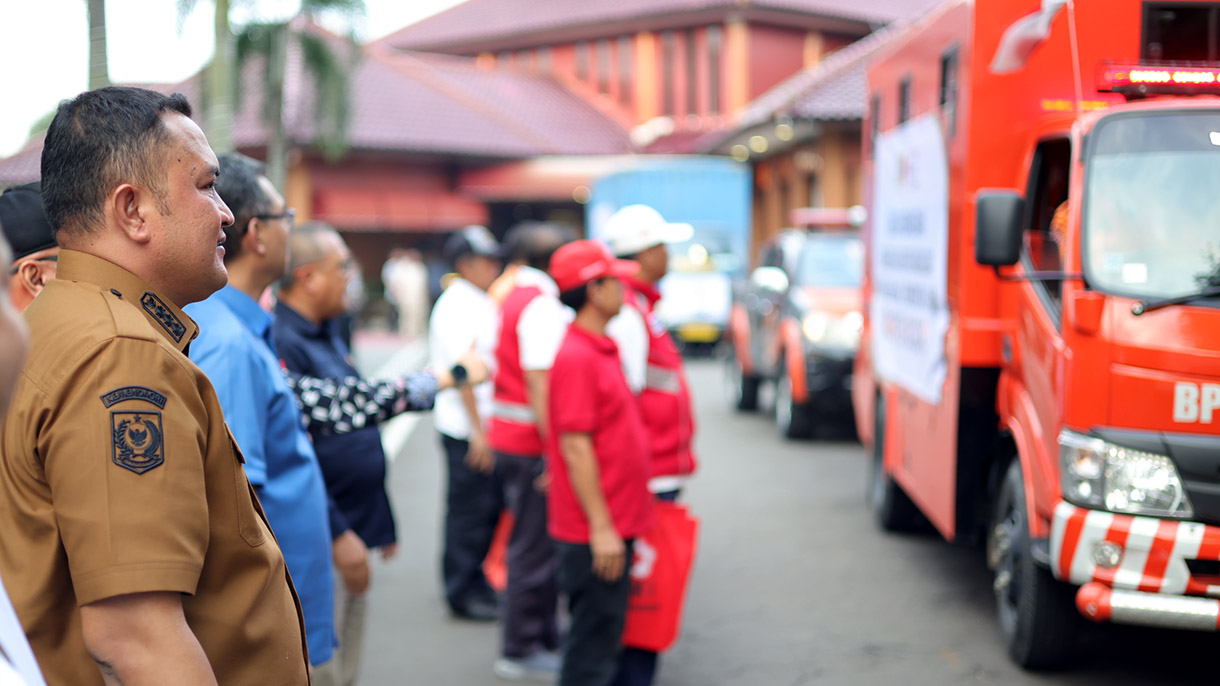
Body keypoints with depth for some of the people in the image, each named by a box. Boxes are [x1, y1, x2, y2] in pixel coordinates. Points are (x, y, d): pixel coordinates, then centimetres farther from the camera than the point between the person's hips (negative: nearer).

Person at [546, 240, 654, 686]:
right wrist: (601, 527, -22)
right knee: (593, 642, -2)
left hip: (614, 525, 10)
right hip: (595, 531, -10)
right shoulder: (577, 357, -19)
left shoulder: (601, 349, 13)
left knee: (604, 637, 17)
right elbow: (575, 448, -22)